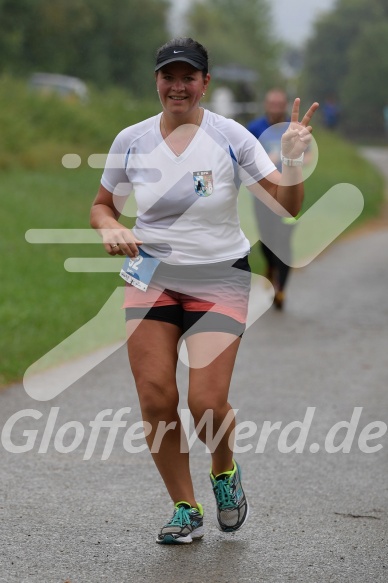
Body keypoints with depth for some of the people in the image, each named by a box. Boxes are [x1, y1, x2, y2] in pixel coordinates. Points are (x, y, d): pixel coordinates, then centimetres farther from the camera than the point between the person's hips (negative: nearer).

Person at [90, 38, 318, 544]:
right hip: (152, 276, 2)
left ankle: (225, 472, 23)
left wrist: (293, 160, -26)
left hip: (220, 279, -2)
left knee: (207, 405, -12)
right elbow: (102, 205, 13)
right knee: (156, 399, -6)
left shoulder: (230, 137, -7)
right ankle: (185, 511, 12)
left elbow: (286, 206, -9)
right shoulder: (131, 141, 0)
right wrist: (111, 229, -9)